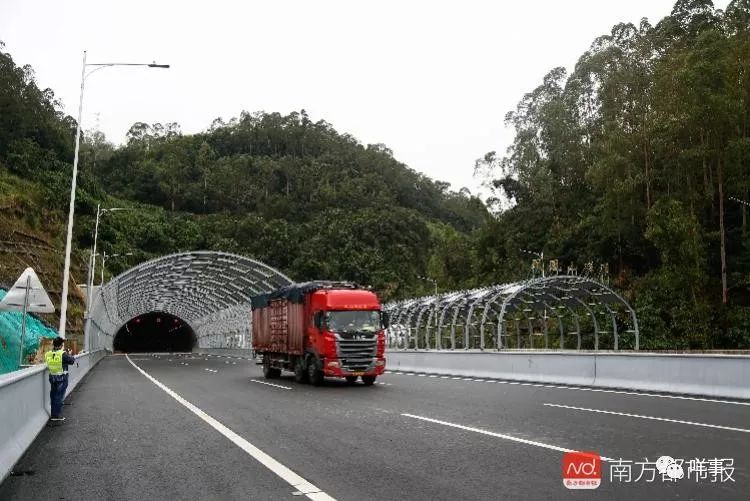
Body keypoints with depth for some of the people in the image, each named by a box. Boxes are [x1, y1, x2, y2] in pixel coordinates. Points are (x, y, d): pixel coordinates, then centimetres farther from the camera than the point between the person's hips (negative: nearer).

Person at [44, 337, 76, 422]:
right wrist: (69, 355, 10)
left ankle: (53, 414, 24)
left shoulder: (48, 354, -3)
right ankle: (57, 415, 4)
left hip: (52, 377, 5)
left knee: (53, 395, 16)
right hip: (62, 378, -5)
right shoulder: (63, 354, -18)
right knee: (59, 396, 1)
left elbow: (47, 362, 13)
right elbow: (72, 361, -10)